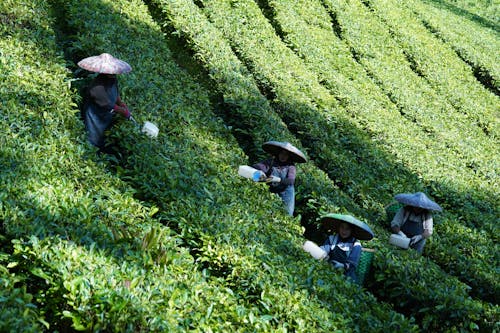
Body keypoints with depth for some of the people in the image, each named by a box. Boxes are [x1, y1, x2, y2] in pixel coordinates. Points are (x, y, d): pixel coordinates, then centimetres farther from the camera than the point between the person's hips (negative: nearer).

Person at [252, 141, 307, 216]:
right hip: (272, 192, 1)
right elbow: (257, 166, -9)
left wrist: (278, 179, -33)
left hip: (286, 193, -1)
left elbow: (291, 180, -16)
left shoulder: (291, 166, -2)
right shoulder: (271, 162, 2)